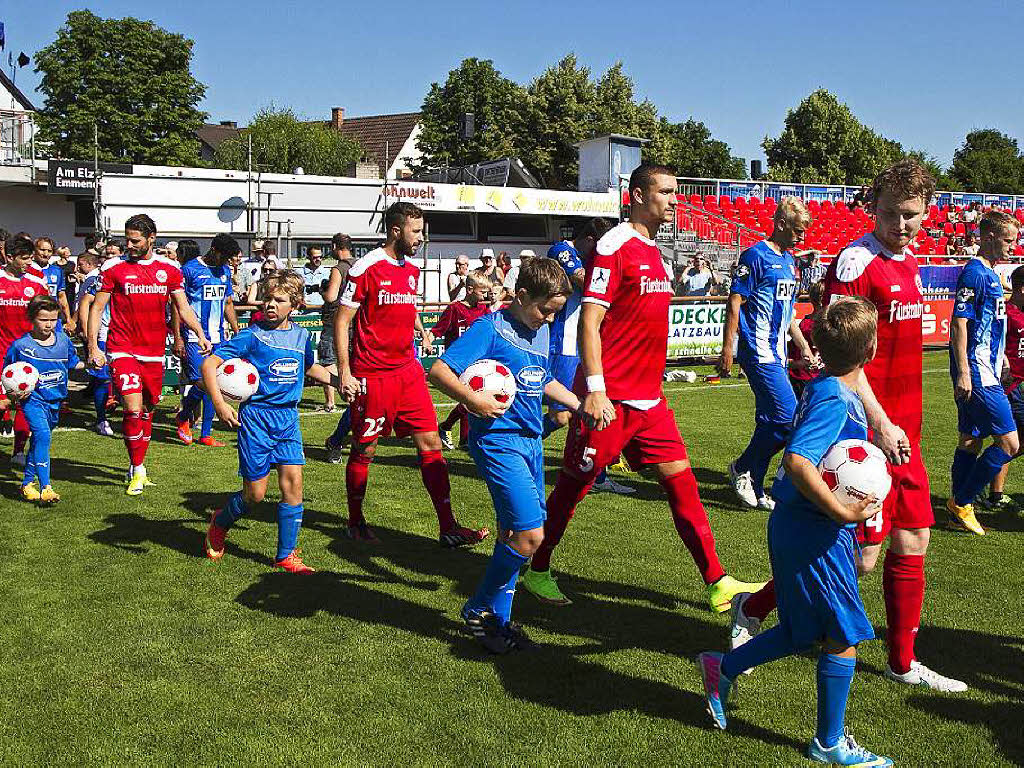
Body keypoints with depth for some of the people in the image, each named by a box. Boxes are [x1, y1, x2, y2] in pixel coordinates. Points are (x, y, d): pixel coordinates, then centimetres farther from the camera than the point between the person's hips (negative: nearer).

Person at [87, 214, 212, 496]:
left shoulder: (169, 269, 5)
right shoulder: (113, 268, -3)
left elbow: (183, 307, 9)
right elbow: (96, 308, 1)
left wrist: (200, 334, -5)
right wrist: (93, 346, -6)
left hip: (154, 352, 4)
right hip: (123, 350, -3)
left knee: (148, 411, 12)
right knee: (133, 410, -14)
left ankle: (137, 467, 28)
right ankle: (137, 470, 2)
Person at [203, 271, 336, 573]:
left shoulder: (301, 336, 9)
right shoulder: (252, 335, -8)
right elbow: (209, 364, -11)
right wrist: (220, 405, -21)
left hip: (288, 417, 4)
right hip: (256, 415, -4)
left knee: (293, 482, -4)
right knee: (255, 493, 0)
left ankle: (286, 554, 8)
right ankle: (220, 522, 32)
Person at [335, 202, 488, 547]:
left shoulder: (412, 270, 11)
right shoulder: (366, 268, -11)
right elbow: (342, 321, -10)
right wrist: (344, 372, -15)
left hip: (408, 370, 7)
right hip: (371, 375, -6)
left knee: (430, 444, 1)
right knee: (364, 451, 6)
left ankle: (448, 528, 2)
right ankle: (355, 522, 25)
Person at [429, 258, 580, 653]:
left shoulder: (541, 332, 13)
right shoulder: (491, 327, -12)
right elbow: (439, 371, -18)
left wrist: (580, 404, 25)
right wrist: (474, 399, -29)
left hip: (530, 440, 8)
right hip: (498, 440, -8)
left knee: (512, 534, 12)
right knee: (530, 533, -14)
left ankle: (497, 617, 24)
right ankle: (480, 610, 4)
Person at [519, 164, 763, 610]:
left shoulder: (654, 252, 16)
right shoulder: (614, 246, -11)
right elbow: (589, 321, -17)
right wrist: (595, 390, -23)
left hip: (648, 398, 8)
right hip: (609, 399, -8)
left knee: (681, 480, 5)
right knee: (574, 486, 4)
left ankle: (717, 584, 9)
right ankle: (537, 572, 22)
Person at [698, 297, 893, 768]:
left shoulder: (824, 388, 7)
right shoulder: (835, 400, -22)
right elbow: (797, 461, -34)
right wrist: (843, 513, -29)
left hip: (797, 526, 9)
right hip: (816, 534, -9)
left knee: (805, 633, 20)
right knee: (845, 637, 5)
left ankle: (722, 669, 32)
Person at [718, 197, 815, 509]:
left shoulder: (789, 260, 17)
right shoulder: (756, 256, -9)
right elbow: (734, 303, -12)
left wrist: (803, 345, 23)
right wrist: (727, 349, -16)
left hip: (777, 355, 9)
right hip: (759, 352, -9)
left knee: (770, 421, 9)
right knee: (789, 418, -14)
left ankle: (755, 490, 17)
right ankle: (742, 469, 4)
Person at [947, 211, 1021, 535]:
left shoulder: (990, 273, 16)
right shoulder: (974, 272, -14)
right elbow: (958, 323, -19)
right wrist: (963, 373, -23)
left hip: (985, 371, 10)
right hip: (976, 373, -10)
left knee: (970, 441, 13)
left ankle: (959, 508, 19)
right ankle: (961, 503, -1)